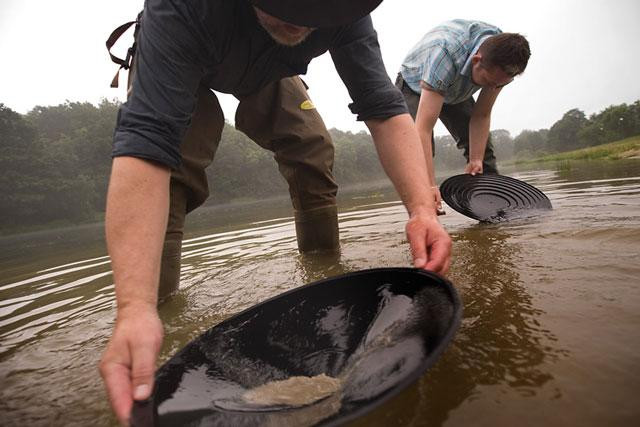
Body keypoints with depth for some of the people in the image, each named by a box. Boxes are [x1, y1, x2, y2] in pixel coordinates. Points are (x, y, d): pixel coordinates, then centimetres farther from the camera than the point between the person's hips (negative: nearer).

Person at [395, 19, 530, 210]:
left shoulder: (503, 61, -28)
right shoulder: (445, 53, -47)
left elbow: (481, 116, -18)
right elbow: (423, 129, -52)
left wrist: (475, 160, -27)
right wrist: (429, 186, -55)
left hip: (457, 91, 5)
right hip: (415, 87, -5)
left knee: (481, 144, -1)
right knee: (419, 146, -28)